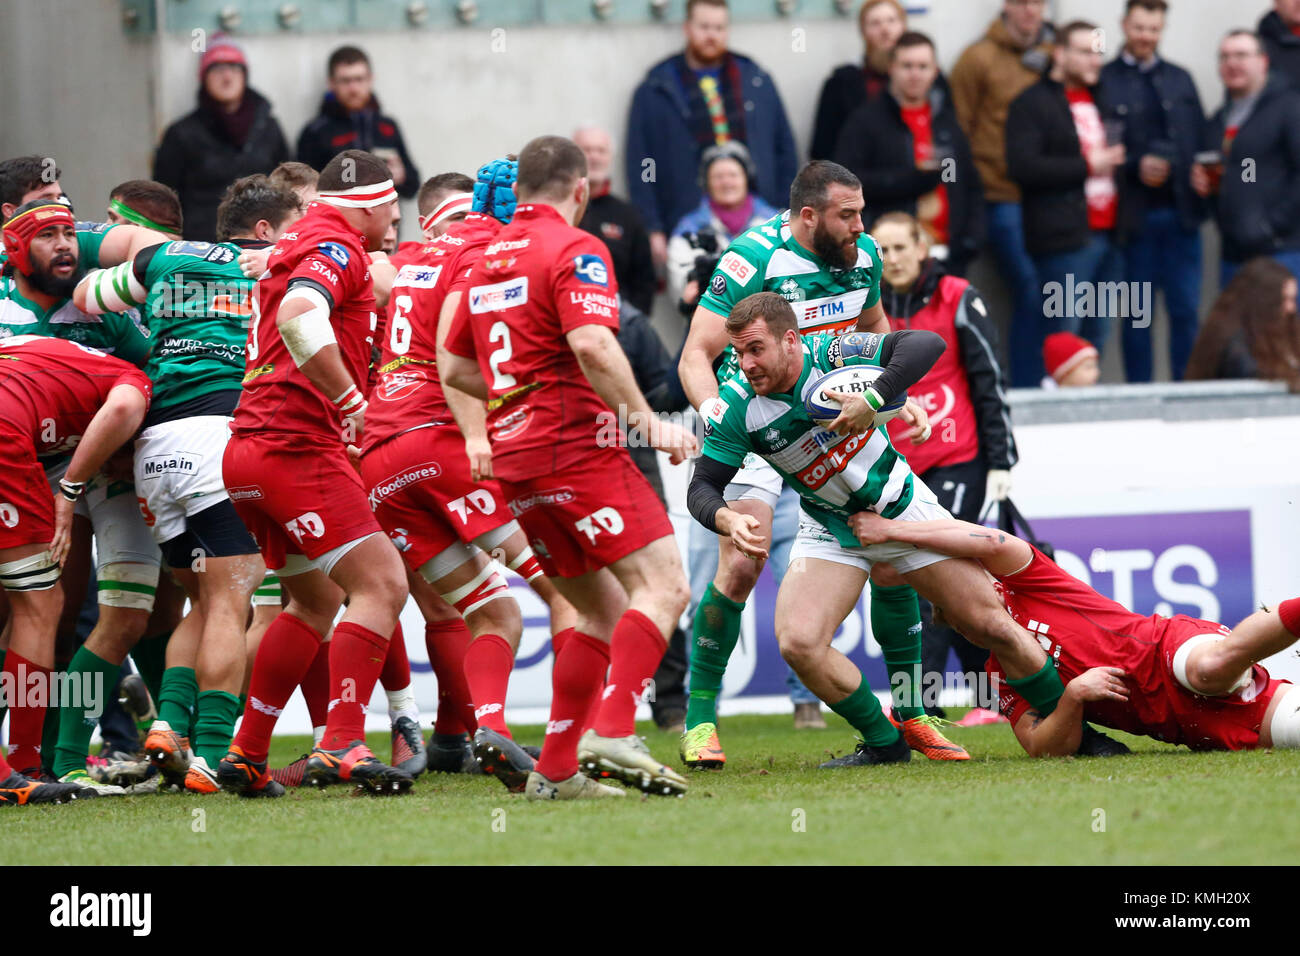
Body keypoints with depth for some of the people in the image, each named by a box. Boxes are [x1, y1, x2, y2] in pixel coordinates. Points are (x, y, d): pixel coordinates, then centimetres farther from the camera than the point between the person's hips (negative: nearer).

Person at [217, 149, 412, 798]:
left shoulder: (295, 246, 23)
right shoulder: (337, 246, -8)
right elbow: (299, 318, -26)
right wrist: (351, 401, -19)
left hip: (250, 450, 10)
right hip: (298, 446, -10)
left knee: (316, 600, 20)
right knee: (381, 584, -13)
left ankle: (246, 755, 19)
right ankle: (341, 745, -22)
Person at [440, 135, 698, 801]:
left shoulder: (487, 260, 18)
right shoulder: (573, 250, -6)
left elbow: (453, 369, 25)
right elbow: (592, 346, -22)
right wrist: (647, 421, -15)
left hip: (514, 460, 8)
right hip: (576, 447, -8)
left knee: (604, 610, 14)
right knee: (663, 588, -11)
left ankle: (556, 769, 9)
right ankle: (613, 733, -27)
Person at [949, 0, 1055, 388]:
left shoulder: (1055, 58, 13)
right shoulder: (979, 59, 1)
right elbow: (958, 129, 2)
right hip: (1004, 199, -4)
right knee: (1031, 298, -10)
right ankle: (1026, 392, -3)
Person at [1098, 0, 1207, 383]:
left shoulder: (1180, 79, 15)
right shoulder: (1104, 81, 0)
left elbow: (1198, 142, 12)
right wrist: (1135, 166, -18)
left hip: (1180, 213, 3)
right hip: (1134, 217, -3)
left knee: (1186, 310, 2)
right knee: (1136, 315, 3)